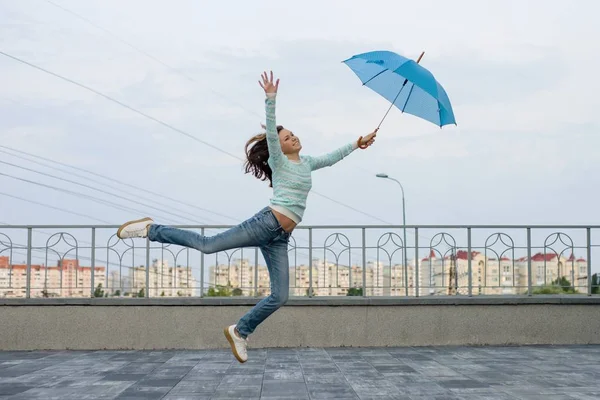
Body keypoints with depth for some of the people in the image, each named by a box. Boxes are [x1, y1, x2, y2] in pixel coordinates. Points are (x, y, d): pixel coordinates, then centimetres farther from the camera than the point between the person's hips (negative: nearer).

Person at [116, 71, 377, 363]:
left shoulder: (306, 164, 22)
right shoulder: (278, 162, 3)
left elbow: (331, 158, 36)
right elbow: (270, 132, -12)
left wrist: (356, 144, 35)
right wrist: (271, 98, -22)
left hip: (281, 238, 7)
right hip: (267, 223, -7)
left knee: (280, 296, 0)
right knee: (208, 245, -15)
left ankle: (239, 332, 15)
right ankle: (151, 229, -2)